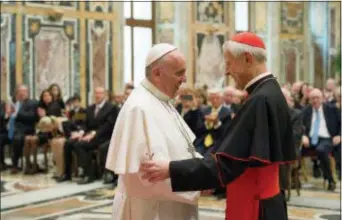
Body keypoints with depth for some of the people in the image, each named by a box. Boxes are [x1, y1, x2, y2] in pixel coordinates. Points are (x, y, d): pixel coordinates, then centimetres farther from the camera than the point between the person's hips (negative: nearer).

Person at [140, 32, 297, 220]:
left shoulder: (260, 100, -22)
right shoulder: (270, 94, 9)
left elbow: (226, 163, -25)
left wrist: (171, 169, -22)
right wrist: (210, 180, 10)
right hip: (262, 204, 9)